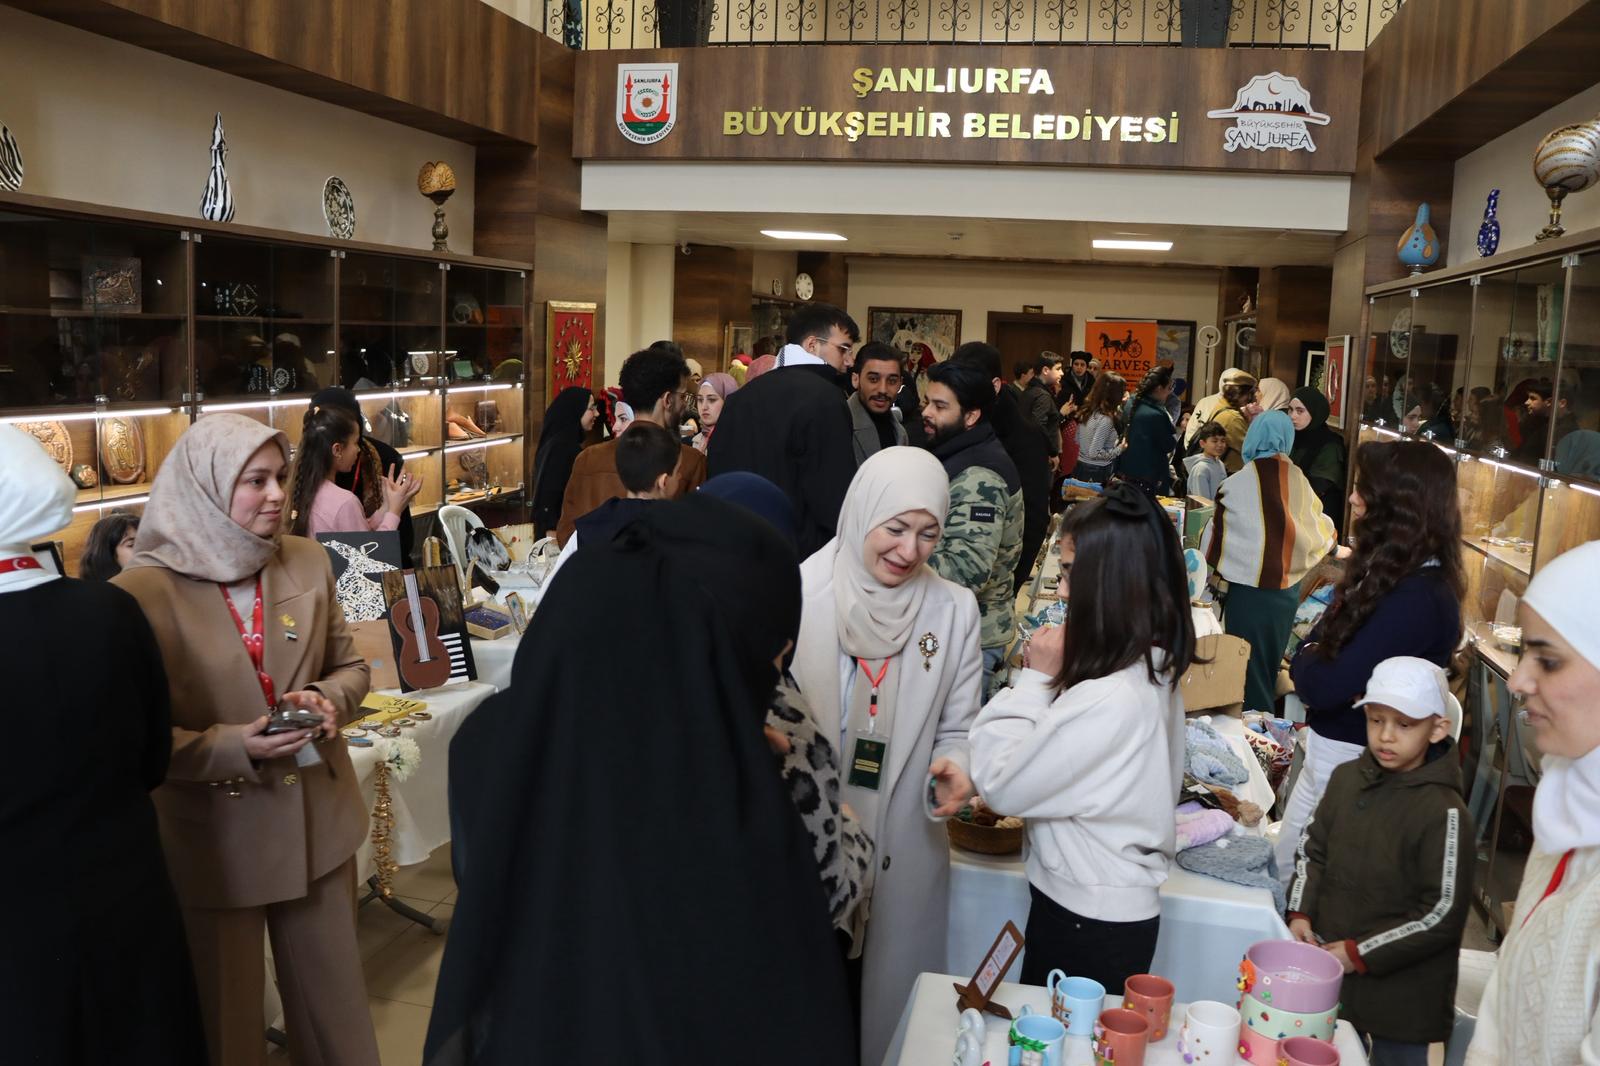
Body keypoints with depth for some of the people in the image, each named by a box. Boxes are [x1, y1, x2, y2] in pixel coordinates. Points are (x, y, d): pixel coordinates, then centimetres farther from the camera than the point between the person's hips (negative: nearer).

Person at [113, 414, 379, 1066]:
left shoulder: (309, 563, 0)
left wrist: (327, 700, -13)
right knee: (223, 1011, 15)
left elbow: (350, 666, 9)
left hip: (317, 821, 4)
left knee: (335, 991, 18)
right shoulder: (143, 591, -14)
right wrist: (236, 746, -24)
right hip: (213, 837, -4)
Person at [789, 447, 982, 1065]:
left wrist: (956, 771, -17)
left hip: (903, 854, 2)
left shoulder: (954, 611, -1)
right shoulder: (800, 592, -10)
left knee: (889, 1004, 16)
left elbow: (957, 730, 3)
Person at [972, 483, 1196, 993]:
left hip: (1087, 922, -8)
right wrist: (1053, 680, -6)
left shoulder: (1106, 701, -30)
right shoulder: (1154, 670, -2)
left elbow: (1001, 785, -21)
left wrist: (1035, 679, -16)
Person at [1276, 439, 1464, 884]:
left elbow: (1323, 687, -26)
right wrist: (1314, 661, -13)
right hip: (1330, 746, 9)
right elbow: (1332, 639, 9)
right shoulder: (1393, 572, 5)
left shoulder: (1417, 597, -26)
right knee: (1286, 868, 20)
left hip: (1354, 760, -9)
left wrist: (1304, 660, -5)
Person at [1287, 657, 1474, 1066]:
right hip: (1329, 971, 5)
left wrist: (1360, 953, -16)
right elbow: (1313, 850, 11)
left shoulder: (1444, 812, -18)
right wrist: (1301, 913, -2)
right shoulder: (1347, 778, -1)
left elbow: (1443, 915, -17)